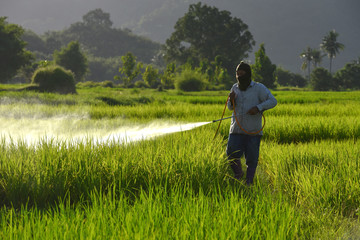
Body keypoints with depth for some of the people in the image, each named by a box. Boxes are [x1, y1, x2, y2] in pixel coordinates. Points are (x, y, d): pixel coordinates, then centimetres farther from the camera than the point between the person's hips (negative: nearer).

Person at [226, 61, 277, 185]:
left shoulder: (259, 88, -1)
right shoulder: (235, 88, 13)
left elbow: (273, 101, -7)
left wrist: (258, 108, -21)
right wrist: (231, 101, 0)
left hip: (253, 131, -3)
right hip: (236, 129, 3)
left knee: (251, 159, 0)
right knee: (232, 154, -7)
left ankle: (249, 182, 14)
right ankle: (238, 174, 19)